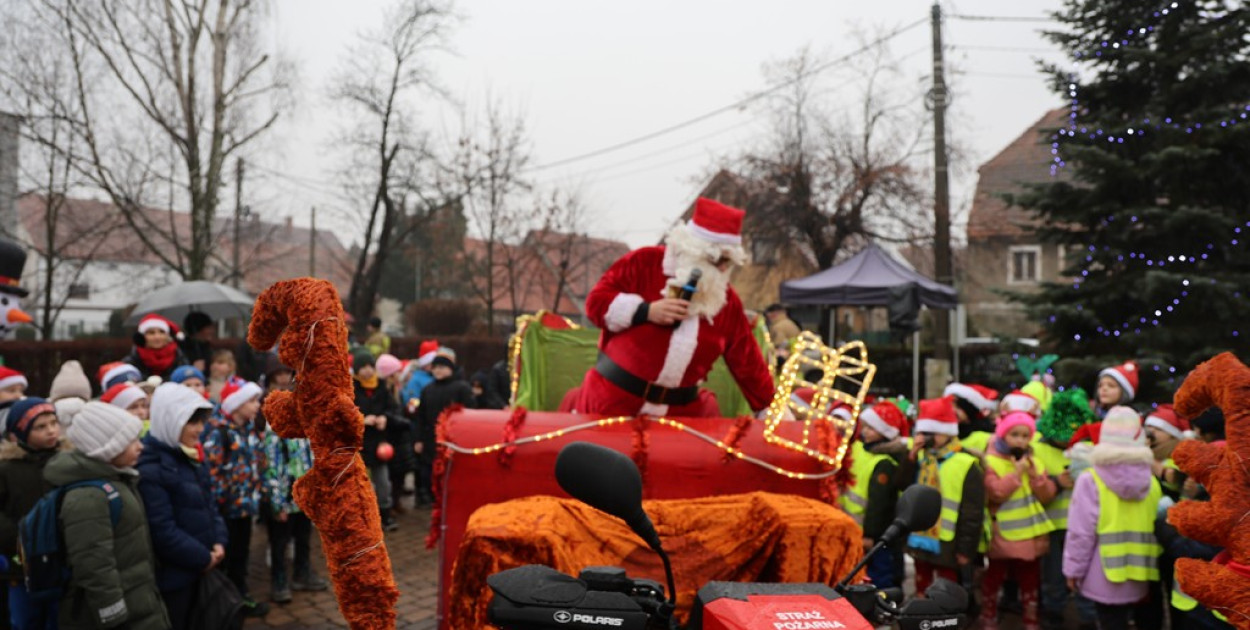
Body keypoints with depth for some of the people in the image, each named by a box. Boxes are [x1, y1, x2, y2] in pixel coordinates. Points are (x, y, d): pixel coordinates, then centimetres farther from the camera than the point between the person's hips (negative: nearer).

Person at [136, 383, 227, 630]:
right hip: (171, 573, -8)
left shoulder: (192, 457, 9)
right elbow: (162, 530, -23)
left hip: (199, 569, 9)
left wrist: (218, 542, 0)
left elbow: (209, 504, 16)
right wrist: (202, 557, -15)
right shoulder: (150, 468, -20)